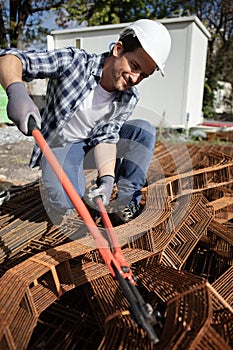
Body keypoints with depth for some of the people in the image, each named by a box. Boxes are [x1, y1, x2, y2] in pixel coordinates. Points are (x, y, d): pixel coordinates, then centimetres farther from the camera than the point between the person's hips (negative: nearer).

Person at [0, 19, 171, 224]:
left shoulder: (130, 99, -10)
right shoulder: (74, 61, -22)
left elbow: (105, 137, -15)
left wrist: (107, 178, -31)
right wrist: (17, 91, -46)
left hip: (92, 145, 4)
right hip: (58, 146, -3)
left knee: (145, 131, -15)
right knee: (65, 201, -30)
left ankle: (127, 201, -9)